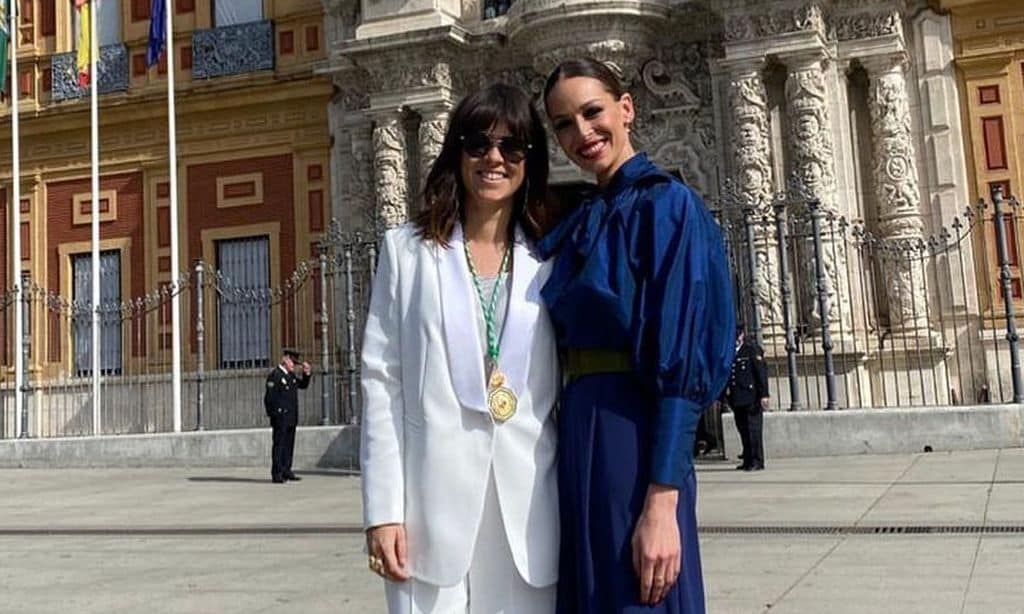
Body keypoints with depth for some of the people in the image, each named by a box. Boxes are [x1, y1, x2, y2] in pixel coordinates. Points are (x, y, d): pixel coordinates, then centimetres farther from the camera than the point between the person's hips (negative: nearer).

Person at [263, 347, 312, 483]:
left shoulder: (291, 375, 15)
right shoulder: (274, 375, -10)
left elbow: (303, 385, 26)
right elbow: (269, 398, -14)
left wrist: (306, 373, 9)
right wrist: (274, 414, -16)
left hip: (291, 418, 8)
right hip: (280, 418, -8)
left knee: (289, 445, 12)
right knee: (279, 445, -5)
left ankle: (286, 471, 19)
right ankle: (277, 474, -2)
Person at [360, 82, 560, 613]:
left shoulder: (550, 261, 9)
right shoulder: (408, 250, 5)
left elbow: (567, 388, 10)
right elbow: (381, 382, 1)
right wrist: (382, 510, -5)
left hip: (528, 504, 2)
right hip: (434, 498, -1)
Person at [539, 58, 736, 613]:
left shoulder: (666, 204, -9)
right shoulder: (579, 224, 15)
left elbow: (681, 363, -17)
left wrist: (661, 503, -21)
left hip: (634, 440, -8)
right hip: (579, 436, 8)